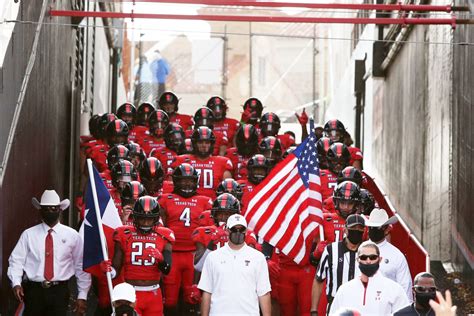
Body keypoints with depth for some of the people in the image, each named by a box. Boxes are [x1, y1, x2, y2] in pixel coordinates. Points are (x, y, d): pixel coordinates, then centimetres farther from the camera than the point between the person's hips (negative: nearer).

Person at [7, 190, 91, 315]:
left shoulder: (72, 235, 4)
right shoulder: (28, 234, 4)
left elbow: (81, 266, 5)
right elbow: (16, 260, -1)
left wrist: (82, 295, 1)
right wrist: (16, 283, -17)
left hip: (60, 291, 0)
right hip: (33, 290, 0)